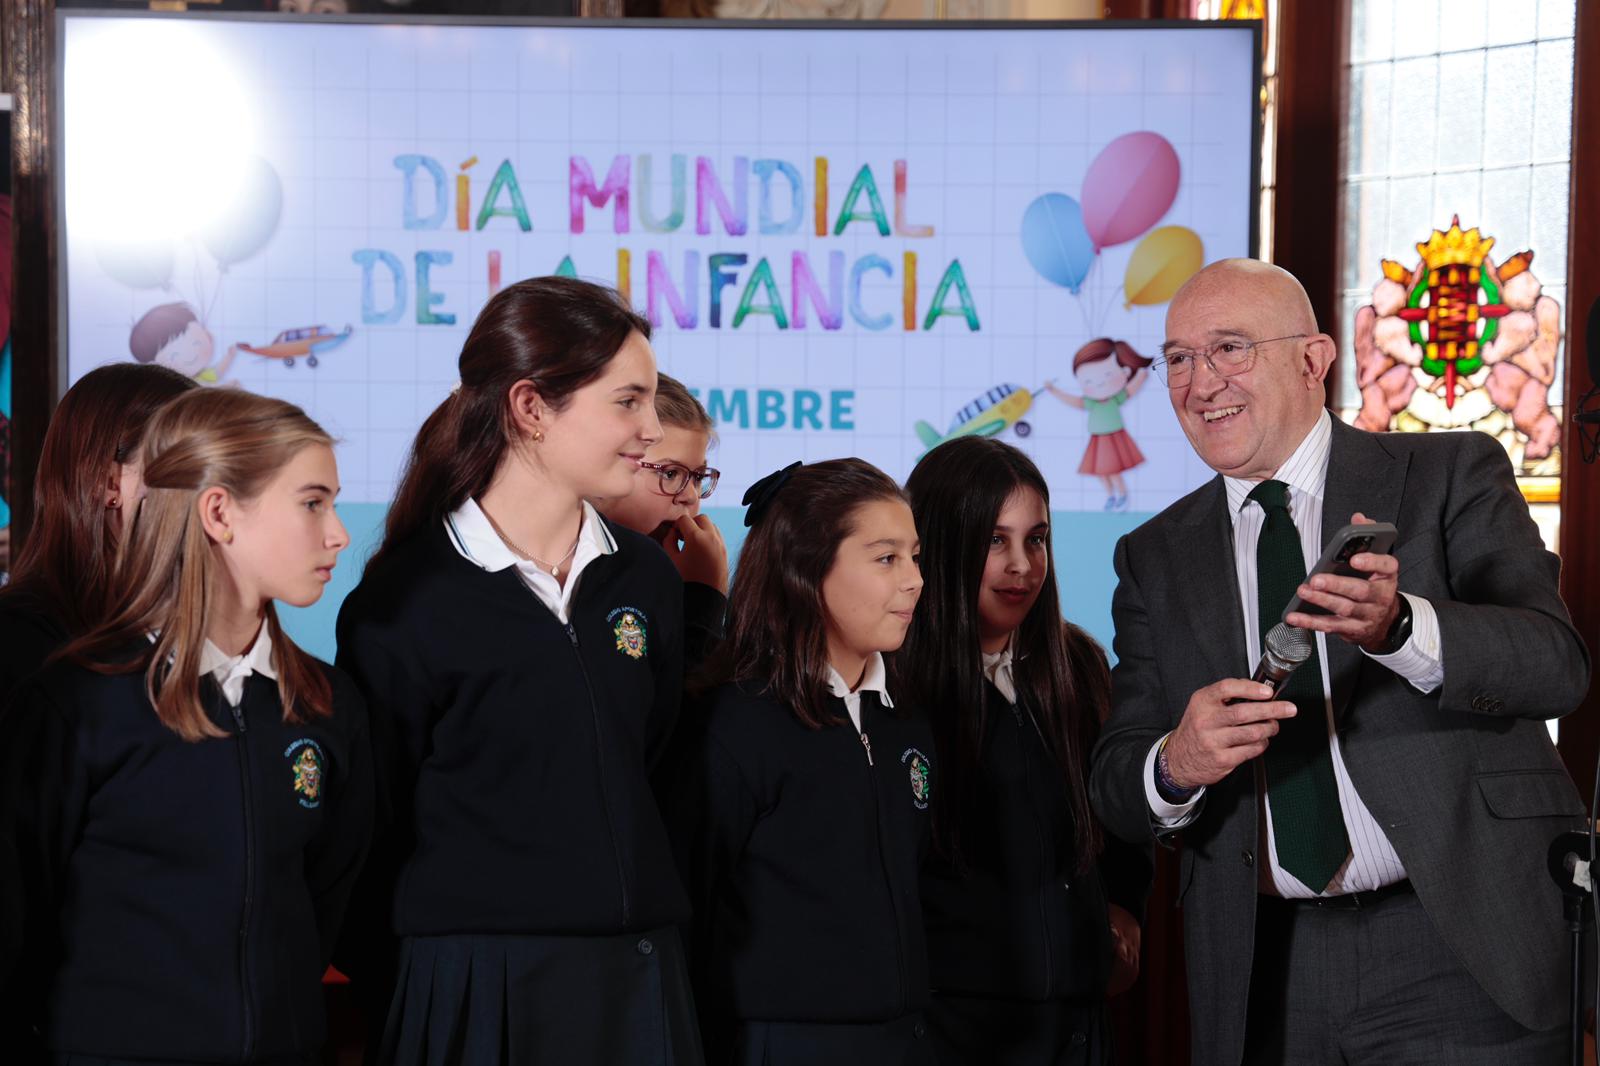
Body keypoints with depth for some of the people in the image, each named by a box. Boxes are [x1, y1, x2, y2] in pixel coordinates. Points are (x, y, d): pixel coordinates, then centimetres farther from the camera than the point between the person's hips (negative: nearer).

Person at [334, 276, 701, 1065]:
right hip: (477, 988, -5)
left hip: (637, 977, 5)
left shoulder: (643, 578, 7)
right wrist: (392, 988, -3)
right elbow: (371, 828, -4)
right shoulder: (405, 601, -8)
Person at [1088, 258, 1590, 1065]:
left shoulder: (1450, 476, 0)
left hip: (1460, 948, -3)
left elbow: (1556, 665, -14)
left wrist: (1397, 625, -33)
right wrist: (1176, 765, -21)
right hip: (1265, 977, 3)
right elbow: (1115, 786, 3)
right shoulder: (1156, 557, 9)